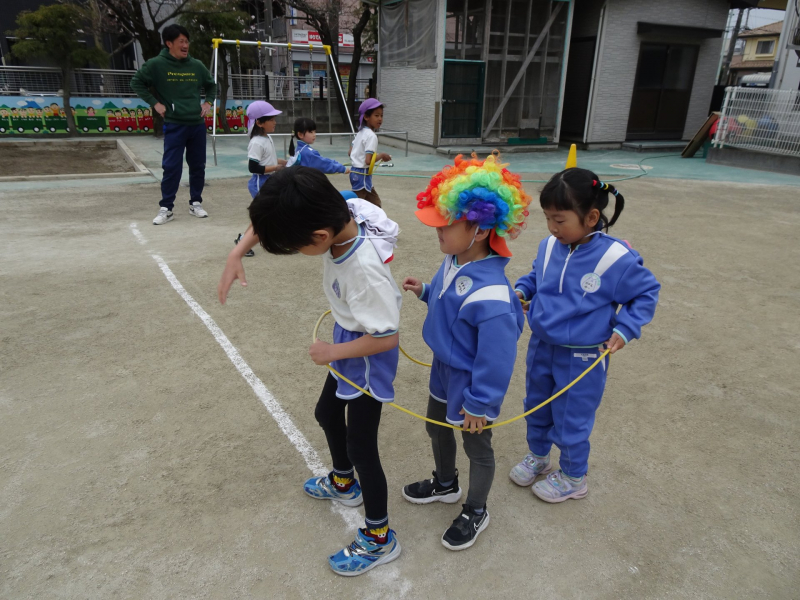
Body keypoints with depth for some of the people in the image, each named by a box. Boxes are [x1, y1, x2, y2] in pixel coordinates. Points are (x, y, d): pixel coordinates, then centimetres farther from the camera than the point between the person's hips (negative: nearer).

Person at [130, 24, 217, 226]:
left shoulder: (196, 65, 7)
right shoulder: (157, 64, -4)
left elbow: (211, 85, 24)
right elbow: (136, 83, 4)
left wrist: (208, 102, 9)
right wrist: (154, 103, -4)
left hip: (197, 124, 4)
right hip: (174, 125, -4)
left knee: (198, 166, 8)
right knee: (171, 167, -5)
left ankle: (196, 203, 21)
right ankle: (166, 208, 3)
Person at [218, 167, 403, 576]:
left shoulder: (366, 268, -39)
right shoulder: (340, 212, -19)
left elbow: (386, 337, -28)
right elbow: (269, 218, -5)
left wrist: (331, 352, -17)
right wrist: (238, 253, -14)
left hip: (368, 358, -9)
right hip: (346, 345, 9)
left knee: (360, 446, 4)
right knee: (327, 414, 26)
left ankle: (379, 539, 26)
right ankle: (344, 483, 54)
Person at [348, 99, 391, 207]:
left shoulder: (361, 132, 10)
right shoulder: (371, 136, -18)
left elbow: (350, 152, 15)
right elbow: (368, 161, -25)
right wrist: (381, 155, -10)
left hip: (355, 172, 10)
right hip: (362, 174, -10)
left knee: (375, 203, 16)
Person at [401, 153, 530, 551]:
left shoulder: (489, 294, -38)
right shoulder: (453, 262, -10)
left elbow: (496, 358, -30)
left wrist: (478, 404, -20)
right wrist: (424, 290, -2)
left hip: (471, 384, -9)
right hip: (443, 371, 9)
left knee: (477, 447, 17)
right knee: (436, 428, 29)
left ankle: (475, 512, 44)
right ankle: (444, 484, 58)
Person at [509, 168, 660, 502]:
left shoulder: (616, 258, -22)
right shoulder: (549, 247, -9)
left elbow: (647, 292, -6)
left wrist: (625, 328, -15)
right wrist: (521, 291, -5)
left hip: (582, 359, -5)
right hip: (541, 348, 5)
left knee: (571, 419, 12)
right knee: (536, 407, 23)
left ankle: (573, 478, 37)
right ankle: (537, 456, 49)